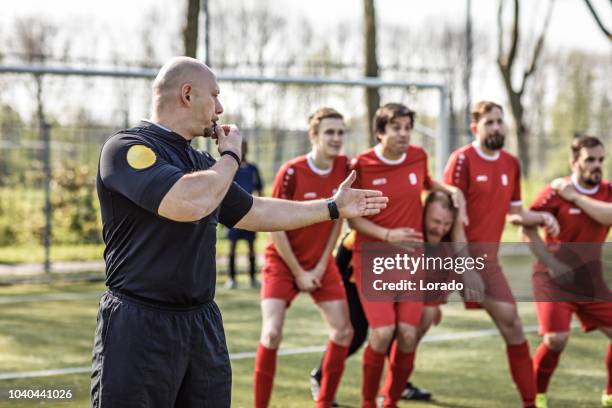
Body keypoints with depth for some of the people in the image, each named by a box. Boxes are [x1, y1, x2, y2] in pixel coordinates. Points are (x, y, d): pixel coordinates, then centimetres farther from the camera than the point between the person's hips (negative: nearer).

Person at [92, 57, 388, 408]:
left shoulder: (201, 163, 16)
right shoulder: (126, 148, -13)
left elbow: (253, 211, 27)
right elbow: (190, 203, -27)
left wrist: (333, 208, 29)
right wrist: (232, 155, -9)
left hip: (203, 324, 8)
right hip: (139, 327, -8)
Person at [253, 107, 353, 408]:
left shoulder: (344, 167, -6)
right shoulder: (291, 172, -20)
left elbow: (337, 219, 1)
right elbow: (276, 228, -16)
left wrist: (322, 265, -4)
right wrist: (299, 273, -13)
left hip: (321, 262, 5)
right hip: (283, 261, -5)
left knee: (343, 331, 0)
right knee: (272, 333, -17)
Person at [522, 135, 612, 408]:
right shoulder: (555, 192, -11)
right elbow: (528, 228, -10)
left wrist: (575, 196, -20)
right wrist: (550, 263, -16)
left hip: (590, 280, 5)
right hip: (554, 277, -5)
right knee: (556, 338, -18)